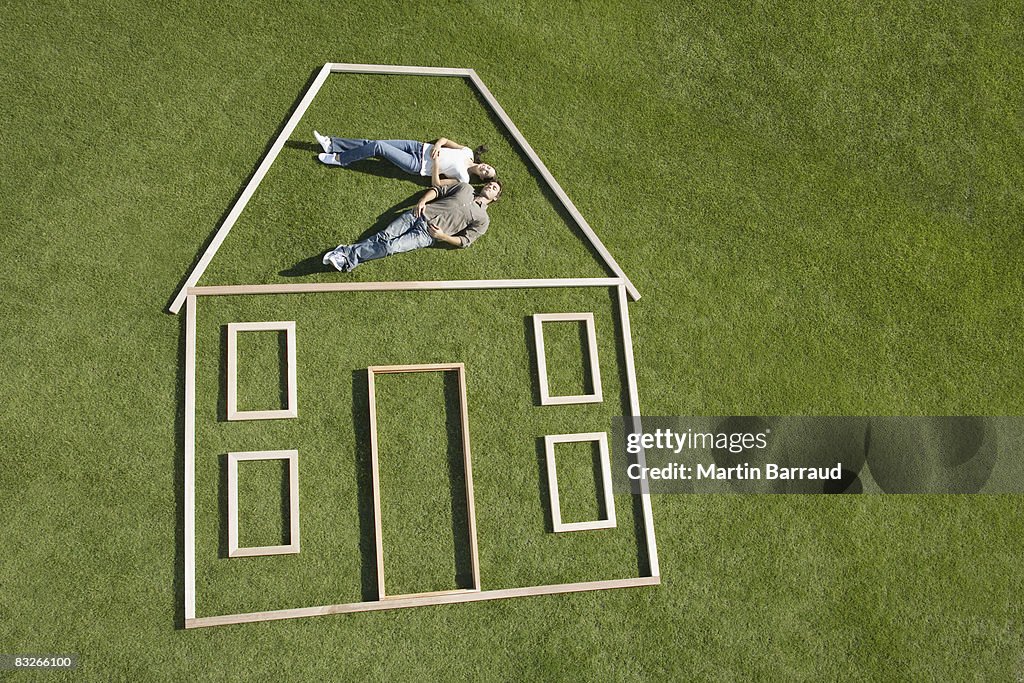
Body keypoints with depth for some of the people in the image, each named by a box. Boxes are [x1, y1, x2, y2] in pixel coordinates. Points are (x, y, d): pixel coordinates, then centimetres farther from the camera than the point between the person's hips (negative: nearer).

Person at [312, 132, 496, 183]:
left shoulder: (464, 178, -12)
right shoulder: (468, 152, 5)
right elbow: (444, 139, 10)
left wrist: (435, 163, -17)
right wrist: (437, 146, -9)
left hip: (417, 165, -6)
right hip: (419, 148, 6)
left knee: (378, 147, -17)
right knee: (374, 143, -4)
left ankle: (338, 159, 0)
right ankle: (331, 144, 5)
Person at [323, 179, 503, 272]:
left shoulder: (482, 219, 8)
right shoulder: (466, 188, 20)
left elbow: (464, 241, 1)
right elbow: (437, 190, 19)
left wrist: (442, 236, -12)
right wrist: (422, 201, 0)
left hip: (427, 234, -3)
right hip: (419, 215, 4)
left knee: (390, 247, -22)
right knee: (384, 236, -16)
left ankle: (349, 258, -26)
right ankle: (344, 251, -22)